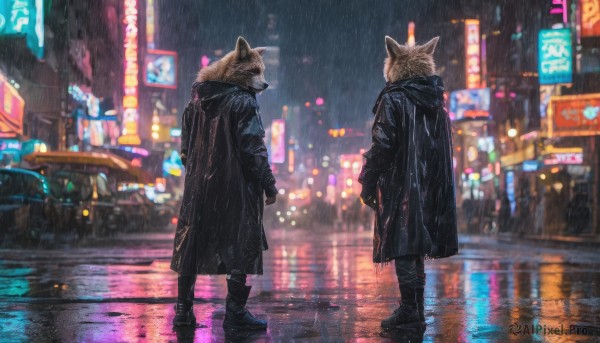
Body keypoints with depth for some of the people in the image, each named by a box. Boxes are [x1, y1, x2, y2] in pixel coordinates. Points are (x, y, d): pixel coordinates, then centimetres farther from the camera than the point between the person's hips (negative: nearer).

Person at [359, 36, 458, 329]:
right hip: (431, 187, 7)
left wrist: (368, 184, -7)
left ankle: (410, 311, -7)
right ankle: (417, 310, 17)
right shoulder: (437, 103, 13)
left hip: (401, 186, -7)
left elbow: (382, 146, -14)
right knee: (416, 249, 13)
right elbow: (445, 148, 15)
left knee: (402, 250, -5)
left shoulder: (393, 100, -8)